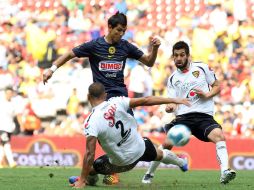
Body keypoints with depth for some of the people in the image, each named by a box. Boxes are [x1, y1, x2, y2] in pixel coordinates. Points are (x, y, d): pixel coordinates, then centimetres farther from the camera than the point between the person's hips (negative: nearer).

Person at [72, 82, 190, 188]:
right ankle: (180, 162, 67)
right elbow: (145, 101, -10)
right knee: (159, 155, 38)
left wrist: (82, 180, -22)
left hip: (123, 162, -5)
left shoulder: (91, 122, -25)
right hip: (140, 148, 5)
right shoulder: (116, 103, -16)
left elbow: (90, 153, -27)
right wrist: (174, 100, -1)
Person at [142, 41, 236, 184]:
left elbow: (217, 86, 12)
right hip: (183, 116, 2)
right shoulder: (172, 79, 14)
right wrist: (170, 107, -15)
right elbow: (173, 103, 9)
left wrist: (207, 95, -8)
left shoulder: (202, 68, 7)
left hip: (204, 116, -2)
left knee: (219, 135, -29)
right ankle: (149, 174, 4)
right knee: (167, 143, -15)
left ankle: (225, 172, -37)